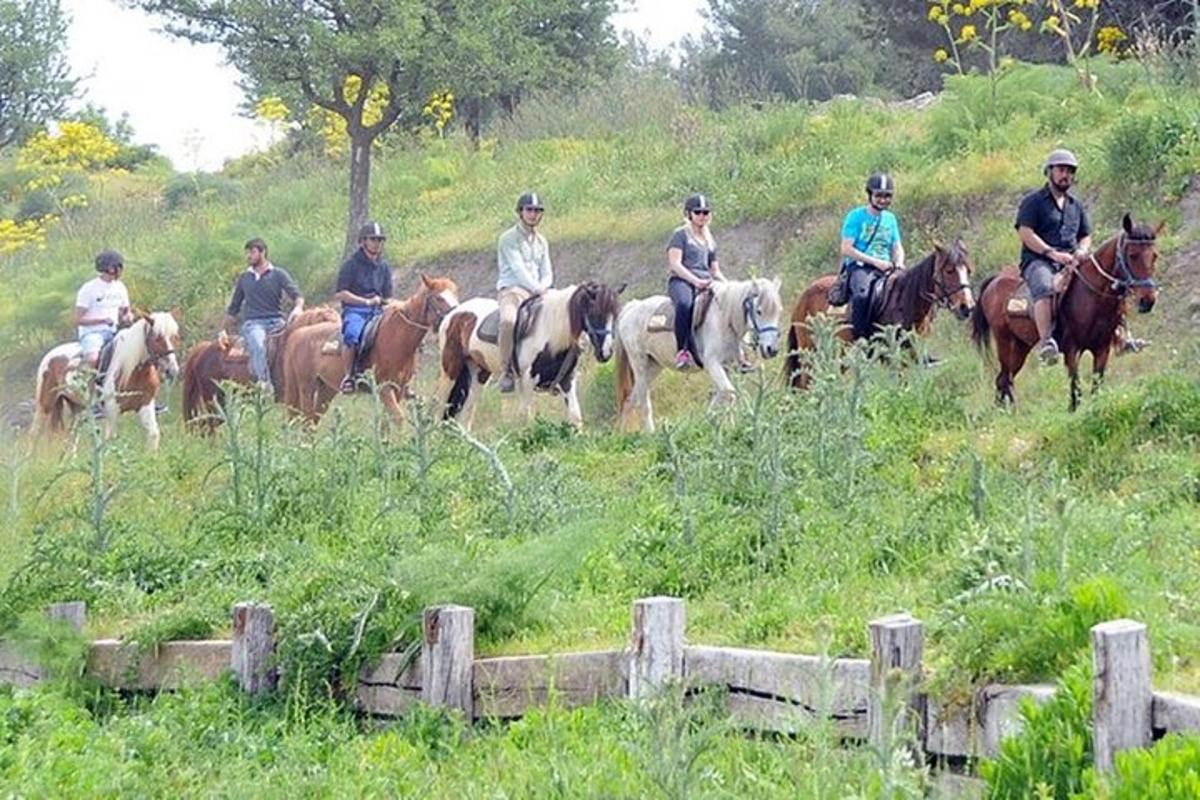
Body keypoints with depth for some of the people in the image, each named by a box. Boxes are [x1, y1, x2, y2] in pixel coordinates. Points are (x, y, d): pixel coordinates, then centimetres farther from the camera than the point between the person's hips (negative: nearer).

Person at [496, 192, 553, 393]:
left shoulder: (541, 242, 19)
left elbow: (547, 272, 15)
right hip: (512, 290, -7)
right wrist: (537, 289, -23)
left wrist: (543, 287, -8)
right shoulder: (509, 239, -2)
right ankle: (507, 371, -28)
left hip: (537, 292, 7)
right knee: (509, 321, -38)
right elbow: (518, 269, -13)